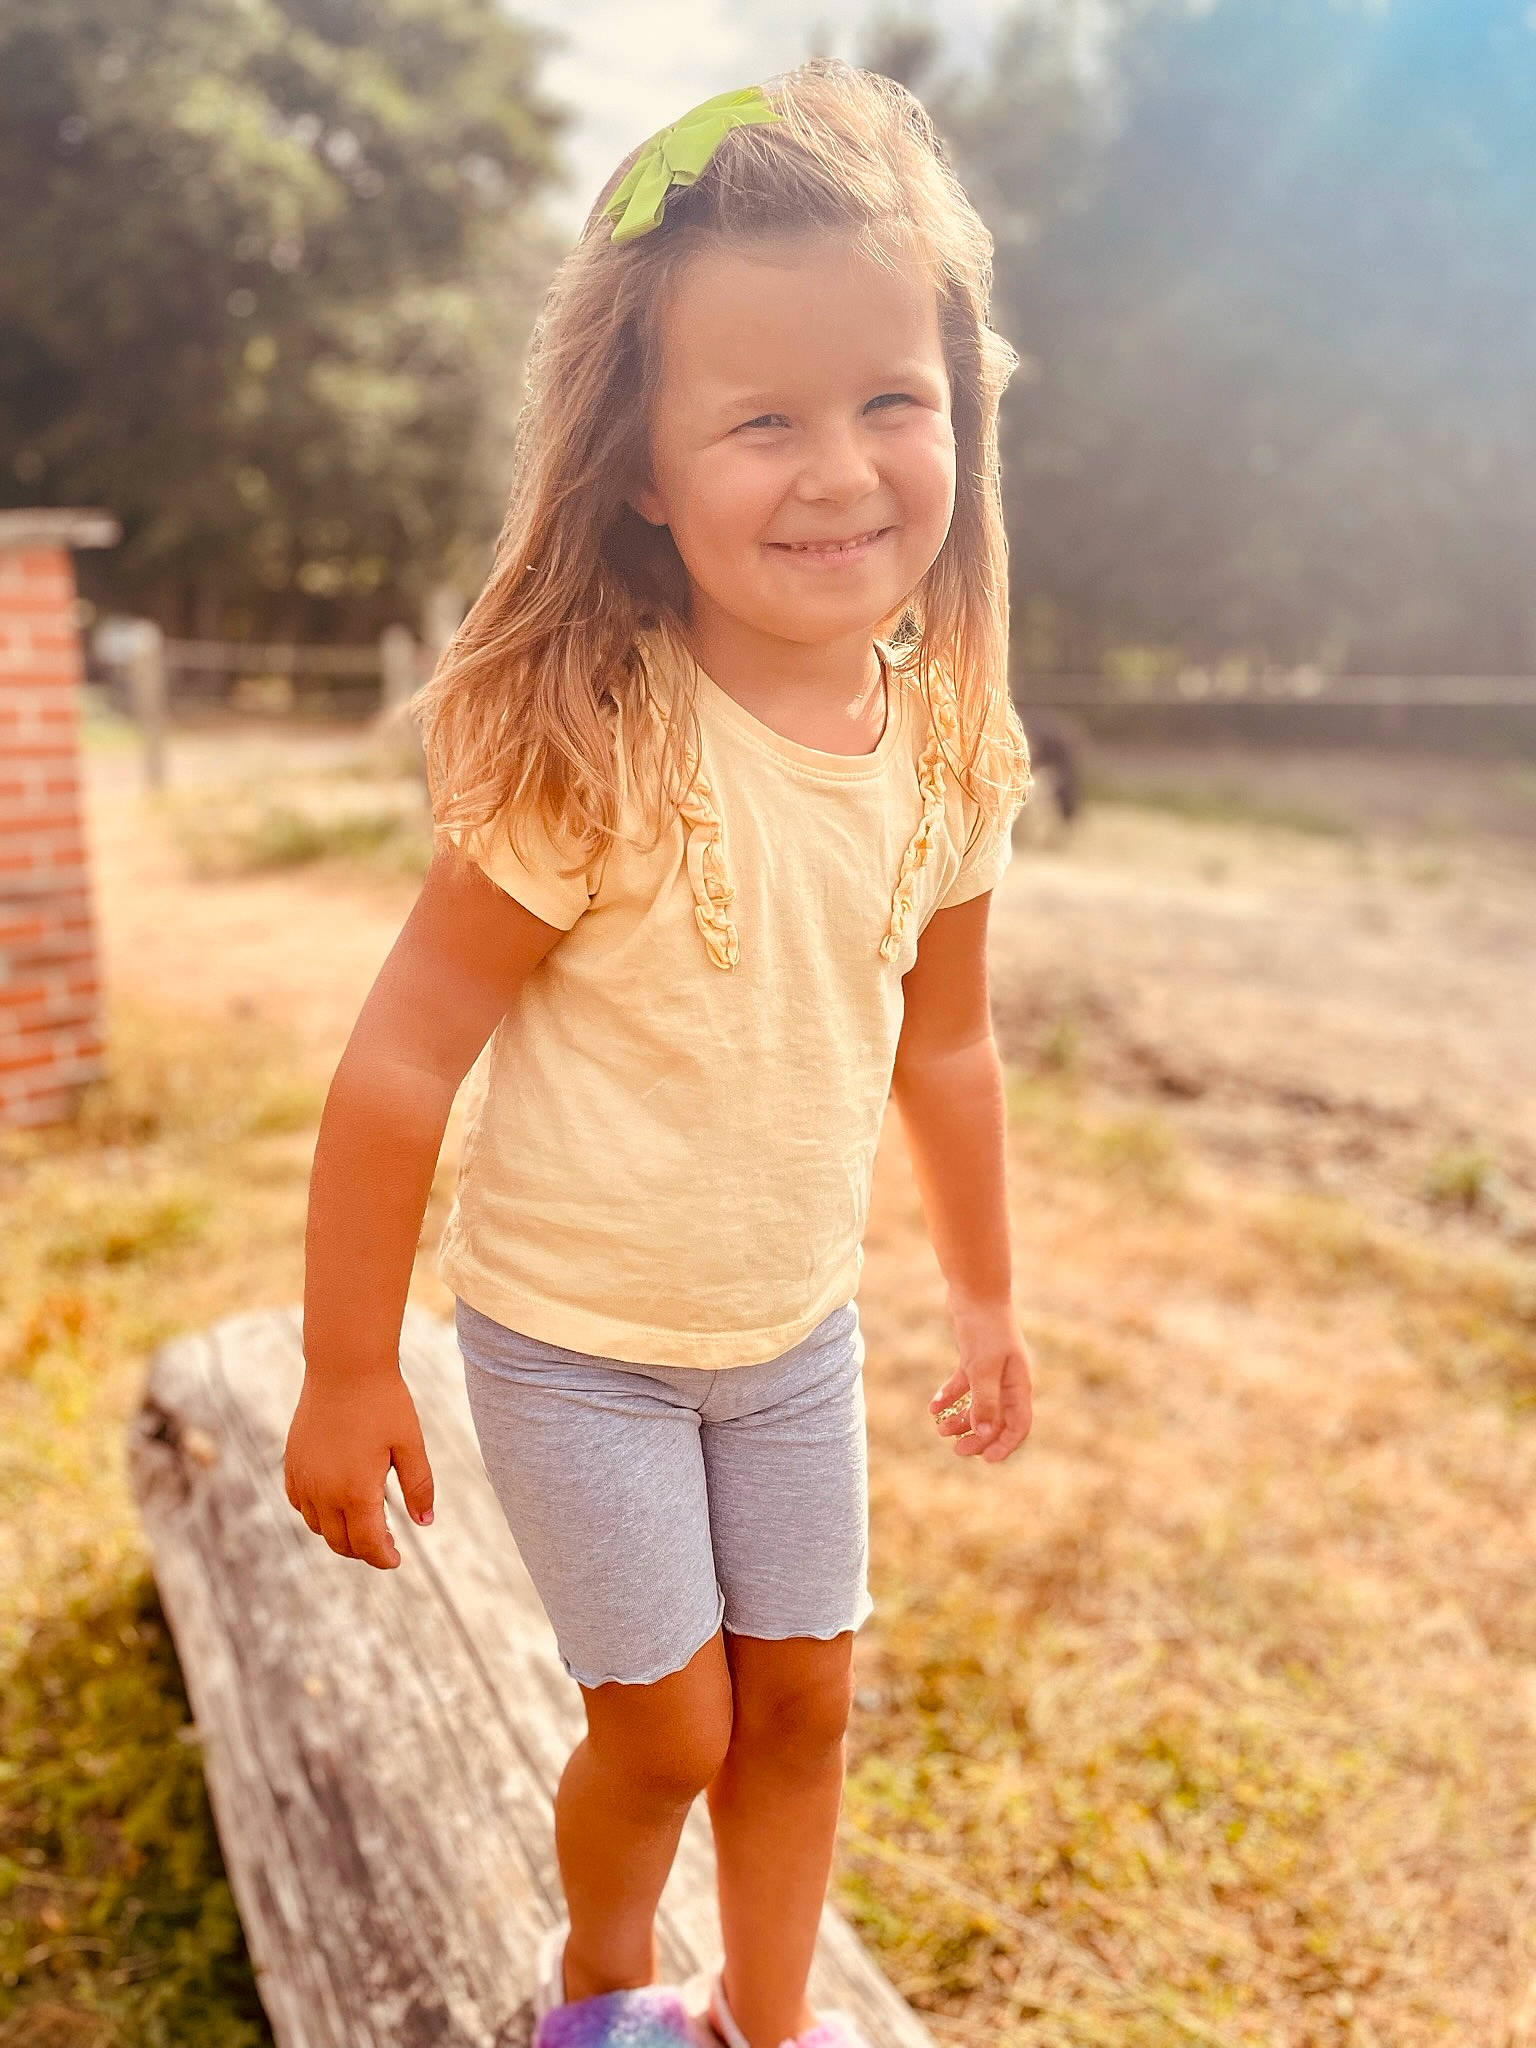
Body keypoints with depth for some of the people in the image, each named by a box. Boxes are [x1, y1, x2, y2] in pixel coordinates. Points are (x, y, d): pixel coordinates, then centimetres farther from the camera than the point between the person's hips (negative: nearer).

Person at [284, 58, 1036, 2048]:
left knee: (803, 1702, 18)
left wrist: (985, 1295, 13)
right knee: (669, 1732, 10)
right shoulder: (593, 755, -26)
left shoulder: (949, 752, -9)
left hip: (798, 1334, 5)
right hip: (574, 1339, -4)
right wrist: (348, 1373, -13)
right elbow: (403, 1059, -20)